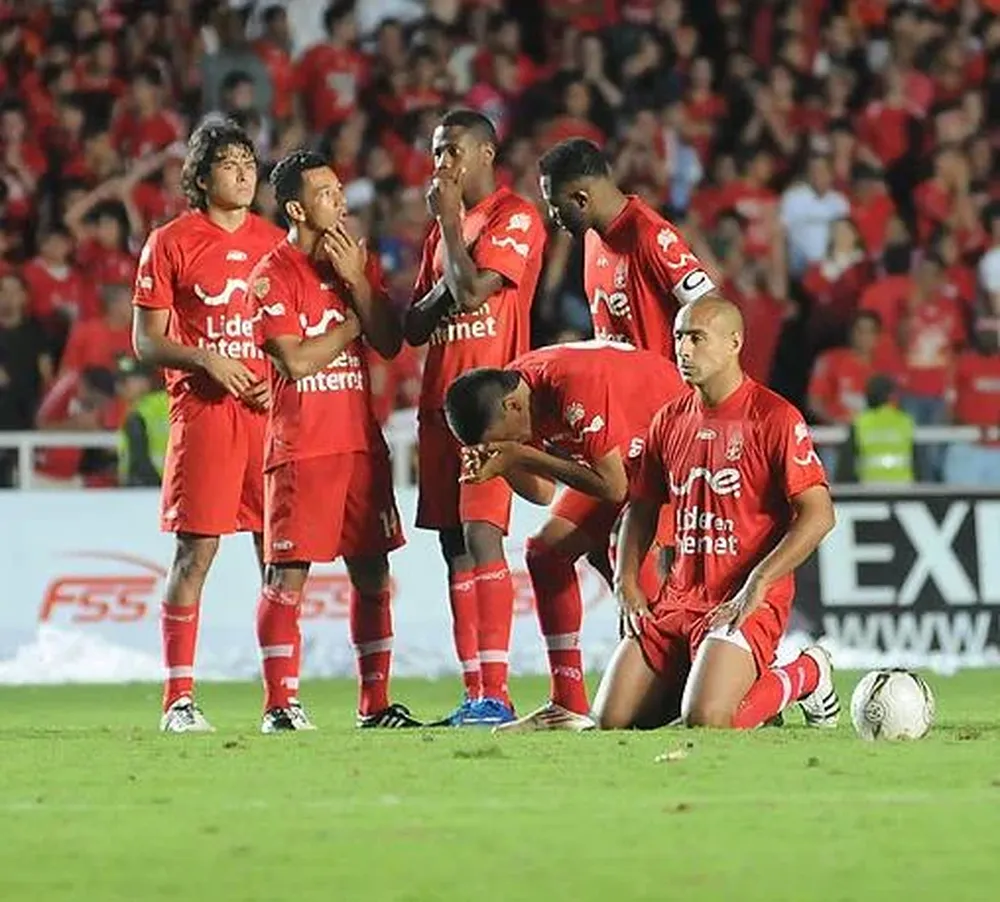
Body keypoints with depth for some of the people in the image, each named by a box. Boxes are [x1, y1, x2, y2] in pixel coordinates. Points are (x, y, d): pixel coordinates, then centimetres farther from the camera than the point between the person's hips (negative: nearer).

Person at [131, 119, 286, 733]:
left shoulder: (274, 241, 15)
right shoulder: (171, 243, 3)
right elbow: (146, 341, 2)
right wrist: (206, 361, -14)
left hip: (270, 409, 4)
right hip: (204, 409, -4)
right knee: (196, 549, -7)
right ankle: (179, 698, -3)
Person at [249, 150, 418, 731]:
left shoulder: (360, 262, 13)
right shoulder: (274, 275, -6)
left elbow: (390, 344, 4)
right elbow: (296, 361, -14)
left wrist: (356, 280, -6)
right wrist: (356, 322, -4)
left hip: (361, 441, 6)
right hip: (302, 447, -6)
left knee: (373, 574, 6)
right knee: (289, 573, -6)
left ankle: (376, 703, 12)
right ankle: (281, 706, -2)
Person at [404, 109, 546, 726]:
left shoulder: (517, 218, -4)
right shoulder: (445, 227, 22)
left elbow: (472, 290, -17)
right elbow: (414, 327, 19)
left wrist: (450, 219, -5)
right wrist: (444, 291, -2)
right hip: (441, 399, 9)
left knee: (480, 533, -17)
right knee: (455, 546, 6)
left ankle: (496, 694, -21)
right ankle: (474, 696, 7)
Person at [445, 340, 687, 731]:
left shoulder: (575, 388, -34)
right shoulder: (511, 391, -7)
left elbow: (614, 488, -31)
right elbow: (542, 493, 0)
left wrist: (524, 456, -30)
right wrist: (504, 463, -21)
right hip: (621, 455, 9)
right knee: (546, 550, 0)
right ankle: (568, 707, 1)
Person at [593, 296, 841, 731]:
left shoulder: (774, 418, -9)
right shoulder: (669, 420, 12)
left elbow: (818, 514, -14)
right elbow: (641, 508, 22)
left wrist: (757, 586, -21)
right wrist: (626, 580, 5)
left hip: (747, 603, -7)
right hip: (676, 598, 7)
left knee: (705, 720, -25)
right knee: (611, 721, -2)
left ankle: (804, 675, 5)